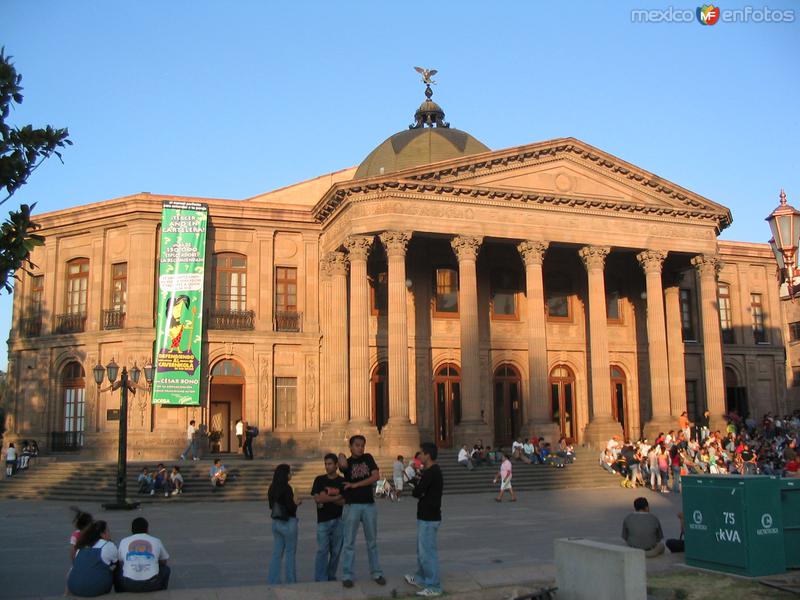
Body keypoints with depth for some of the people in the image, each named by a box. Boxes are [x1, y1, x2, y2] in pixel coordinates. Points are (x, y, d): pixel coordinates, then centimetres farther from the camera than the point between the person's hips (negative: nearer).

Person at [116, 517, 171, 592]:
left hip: (129, 585, 1)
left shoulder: (123, 541, 11)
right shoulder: (156, 541, 10)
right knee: (165, 569, 29)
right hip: (152, 585, -1)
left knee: (118, 571, 32)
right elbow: (164, 562, 24)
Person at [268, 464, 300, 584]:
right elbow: (291, 508, -20)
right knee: (290, 553, 5)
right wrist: (296, 503, 2)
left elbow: (271, 506, 12)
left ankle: (273, 580, 15)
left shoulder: (272, 488, 6)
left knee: (277, 553, 13)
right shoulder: (286, 488, -17)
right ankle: (290, 580, 11)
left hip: (276, 522, 7)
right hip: (288, 523, -7)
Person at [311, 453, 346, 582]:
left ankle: (331, 577, 20)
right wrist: (337, 497, -8)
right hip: (323, 520, -1)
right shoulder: (319, 480, 6)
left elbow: (344, 502, -5)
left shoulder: (343, 482, 4)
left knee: (336, 551, 7)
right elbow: (317, 498, -7)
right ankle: (320, 579, -6)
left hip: (338, 520, 1)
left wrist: (327, 498, -12)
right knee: (322, 550, -8)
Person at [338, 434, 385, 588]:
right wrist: (341, 457, -9)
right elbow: (343, 465, -24)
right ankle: (347, 576, 7)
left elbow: (376, 476, -8)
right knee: (349, 543, 2)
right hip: (352, 506, -2)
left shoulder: (368, 458, 5)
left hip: (369, 505, 2)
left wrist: (355, 484, -10)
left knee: (372, 542, 11)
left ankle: (376, 573, 19)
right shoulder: (347, 462, 2)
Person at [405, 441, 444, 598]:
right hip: (427, 516, 11)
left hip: (428, 518, -11)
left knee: (427, 552, -4)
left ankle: (434, 587, 2)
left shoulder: (430, 473, -21)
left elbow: (416, 492, -20)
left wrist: (417, 491, 0)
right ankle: (420, 579, 34)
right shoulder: (434, 471, 12)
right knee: (422, 550, 21)